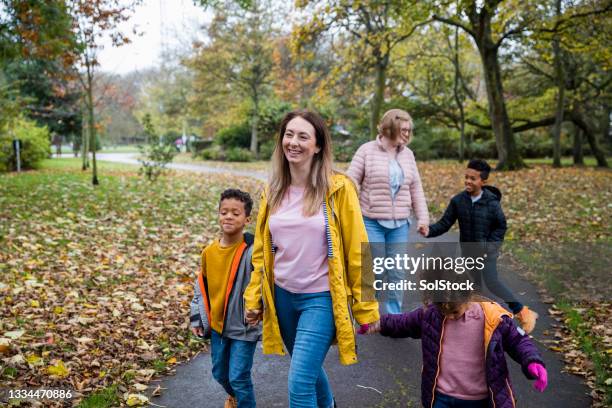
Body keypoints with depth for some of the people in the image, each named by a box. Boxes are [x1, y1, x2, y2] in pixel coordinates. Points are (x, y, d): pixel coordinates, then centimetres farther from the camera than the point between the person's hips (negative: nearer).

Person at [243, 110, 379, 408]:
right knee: (309, 369, 23)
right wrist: (254, 297, 9)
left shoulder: (338, 189, -12)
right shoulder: (273, 191, 2)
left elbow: (356, 251, -10)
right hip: (283, 296, 5)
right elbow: (262, 251, 10)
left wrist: (365, 307, -8)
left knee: (300, 383, -10)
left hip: (321, 298, -5)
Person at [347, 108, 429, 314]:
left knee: (397, 273, 6)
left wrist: (422, 217, 9)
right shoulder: (367, 150, -4)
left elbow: (416, 188, 13)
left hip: (400, 224, 4)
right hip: (372, 222, -4)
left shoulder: (408, 154, 9)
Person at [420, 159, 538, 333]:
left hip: (486, 250, -4)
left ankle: (522, 312, -1)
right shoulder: (458, 201, -7)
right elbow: (444, 223, -7)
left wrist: (490, 245, -13)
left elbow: (501, 226, -3)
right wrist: (430, 231, -25)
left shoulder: (492, 203, -14)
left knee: (491, 282, -16)